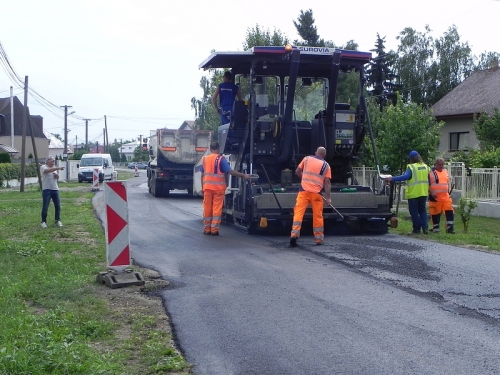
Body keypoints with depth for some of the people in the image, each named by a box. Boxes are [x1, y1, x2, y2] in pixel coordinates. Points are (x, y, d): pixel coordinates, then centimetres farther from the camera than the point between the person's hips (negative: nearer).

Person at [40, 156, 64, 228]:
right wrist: (58, 168, -35)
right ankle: (43, 221, 6)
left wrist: (57, 175, 2)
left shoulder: (54, 168, 19)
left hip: (55, 189, 6)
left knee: (58, 206, 5)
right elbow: (47, 171, -27)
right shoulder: (43, 167, -4)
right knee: (45, 207, -4)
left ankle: (58, 221, 14)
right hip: (46, 189, -6)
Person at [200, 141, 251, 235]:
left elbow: (202, 175, 10)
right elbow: (230, 171, -13)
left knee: (207, 209, 9)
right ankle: (214, 230, -2)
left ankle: (206, 229, 12)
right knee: (217, 209, 0)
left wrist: (202, 188, 17)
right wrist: (243, 175, -9)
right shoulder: (221, 159, -5)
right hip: (218, 188, -4)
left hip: (207, 187, 4)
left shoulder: (204, 159, 8)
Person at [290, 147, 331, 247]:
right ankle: (319, 239, 15)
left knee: (298, 212, -4)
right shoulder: (326, 165, 9)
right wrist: (328, 197, 1)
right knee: (318, 215, 9)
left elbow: (297, 172, 15)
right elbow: (327, 182, 2)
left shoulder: (307, 159, 11)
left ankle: (294, 234, -19)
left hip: (304, 190, 0)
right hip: (316, 193, 0)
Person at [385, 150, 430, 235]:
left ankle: (416, 229, 4)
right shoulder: (426, 166, 8)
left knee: (414, 212, 3)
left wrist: (392, 179, -25)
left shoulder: (411, 167, -13)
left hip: (413, 194, -6)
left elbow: (406, 176, -26)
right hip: (423, 193, 6)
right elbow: (430, 178, 12)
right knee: (422, 210, 15)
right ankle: (425, 228, 7)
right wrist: (429, 189, 22)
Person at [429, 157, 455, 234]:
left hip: (446, 197, 5)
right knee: (435, 213, 3)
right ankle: (435, 228, 15)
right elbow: (427, 184, -9)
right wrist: (431, 192, -19)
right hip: (435, 198, -5)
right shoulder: (431, 172, -4)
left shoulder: (445, 171, 15)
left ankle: (450, 228, 1)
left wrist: (448, 193, 20)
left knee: (450, 211, -4)